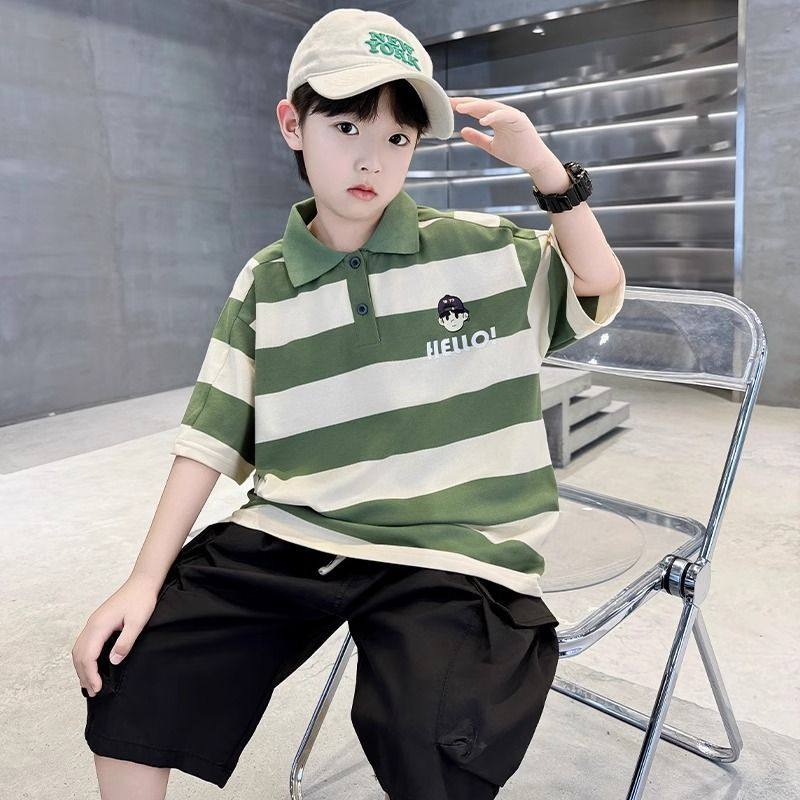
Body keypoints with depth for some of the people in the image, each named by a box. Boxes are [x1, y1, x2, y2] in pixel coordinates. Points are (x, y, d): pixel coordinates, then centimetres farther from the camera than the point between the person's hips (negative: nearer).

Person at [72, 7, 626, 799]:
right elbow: (213, 436, 4)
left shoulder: (483, 247, 1)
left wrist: (545, 168, -8)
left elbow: (600, 293, 7)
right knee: (127, 664, -2)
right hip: (290, 536, 3)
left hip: (452, 551, -2)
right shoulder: (263, 285, 5)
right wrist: (144, 578, 0)